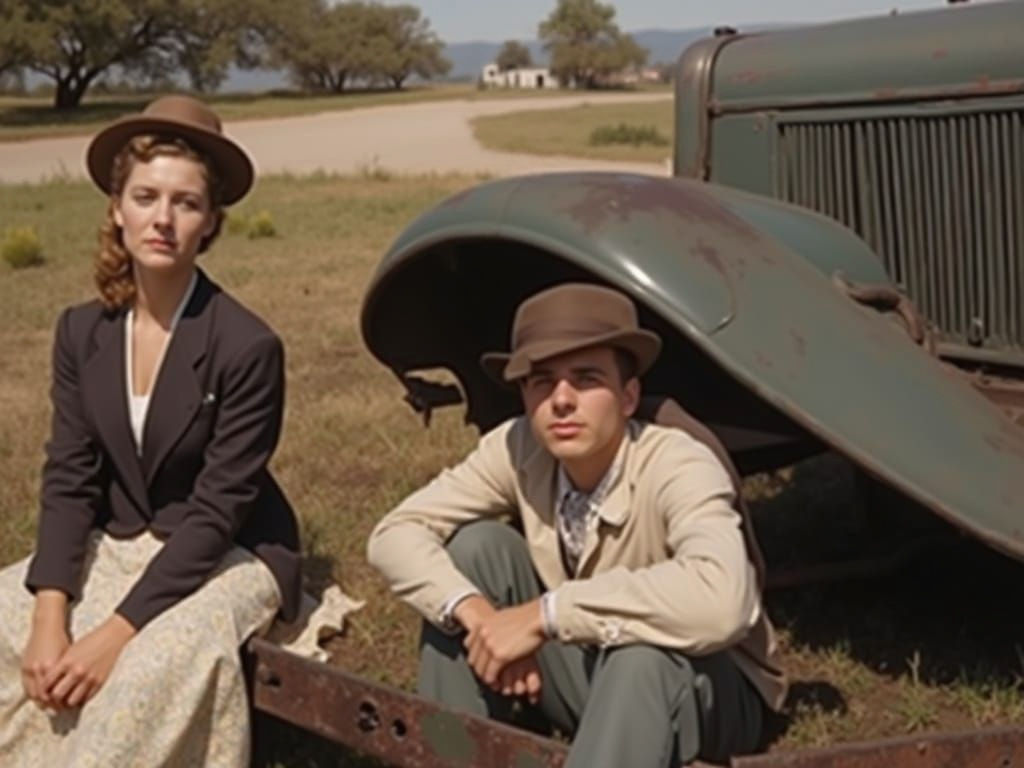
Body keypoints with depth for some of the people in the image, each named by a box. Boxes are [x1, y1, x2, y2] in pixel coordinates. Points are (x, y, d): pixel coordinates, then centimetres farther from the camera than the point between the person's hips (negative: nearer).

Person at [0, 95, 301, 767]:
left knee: (156, 661, -33)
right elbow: (69, 481, -5)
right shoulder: (83, 333, -3)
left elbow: (215, 513, -21)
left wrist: (113, 633, -26)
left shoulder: (248, 346, -21)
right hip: (119, 547, 6)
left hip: (228, 557, -5)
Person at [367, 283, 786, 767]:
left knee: (640, 653, -39)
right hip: (586, 670, 5)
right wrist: (474, 612, -33)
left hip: (705, 687, -5)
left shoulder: (679, 467, -30)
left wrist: (544, 615, -43)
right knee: (475, 545, -16)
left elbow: (720, 599, -49)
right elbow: (395, 534, -14)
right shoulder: (517, 450, -15)